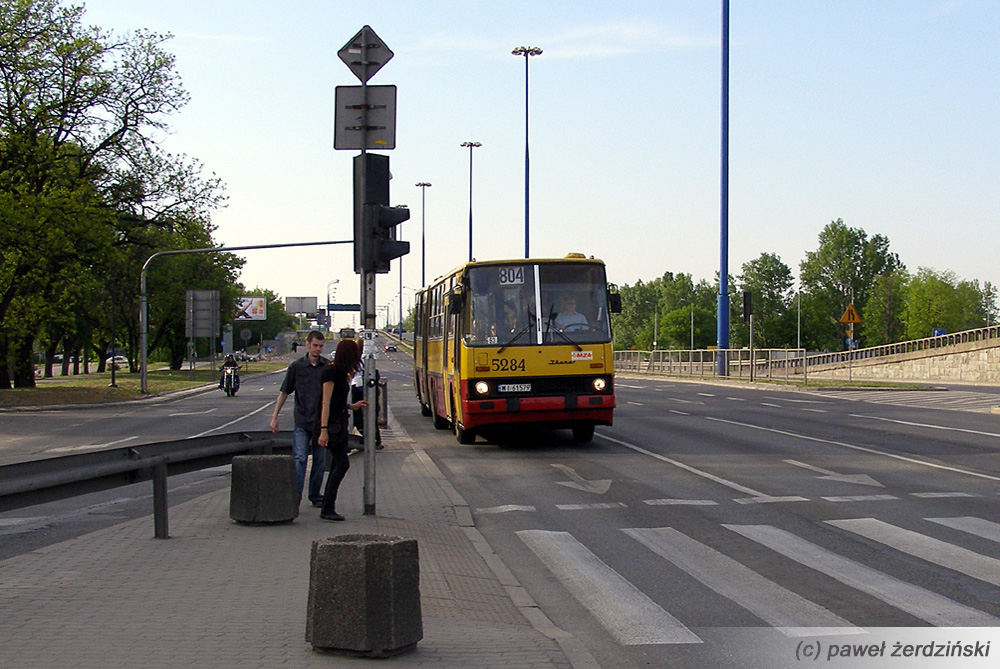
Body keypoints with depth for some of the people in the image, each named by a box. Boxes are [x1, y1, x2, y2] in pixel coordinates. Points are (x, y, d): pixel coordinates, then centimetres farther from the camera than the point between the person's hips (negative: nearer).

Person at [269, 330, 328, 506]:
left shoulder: (329, 367, 3)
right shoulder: (296, 366, 1)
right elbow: (284, 393, 7)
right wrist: (274, 417, 3)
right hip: (302, 421, -2)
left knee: (320, 461, 8)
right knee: (299, 459, -11)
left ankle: (316, 496, 19)